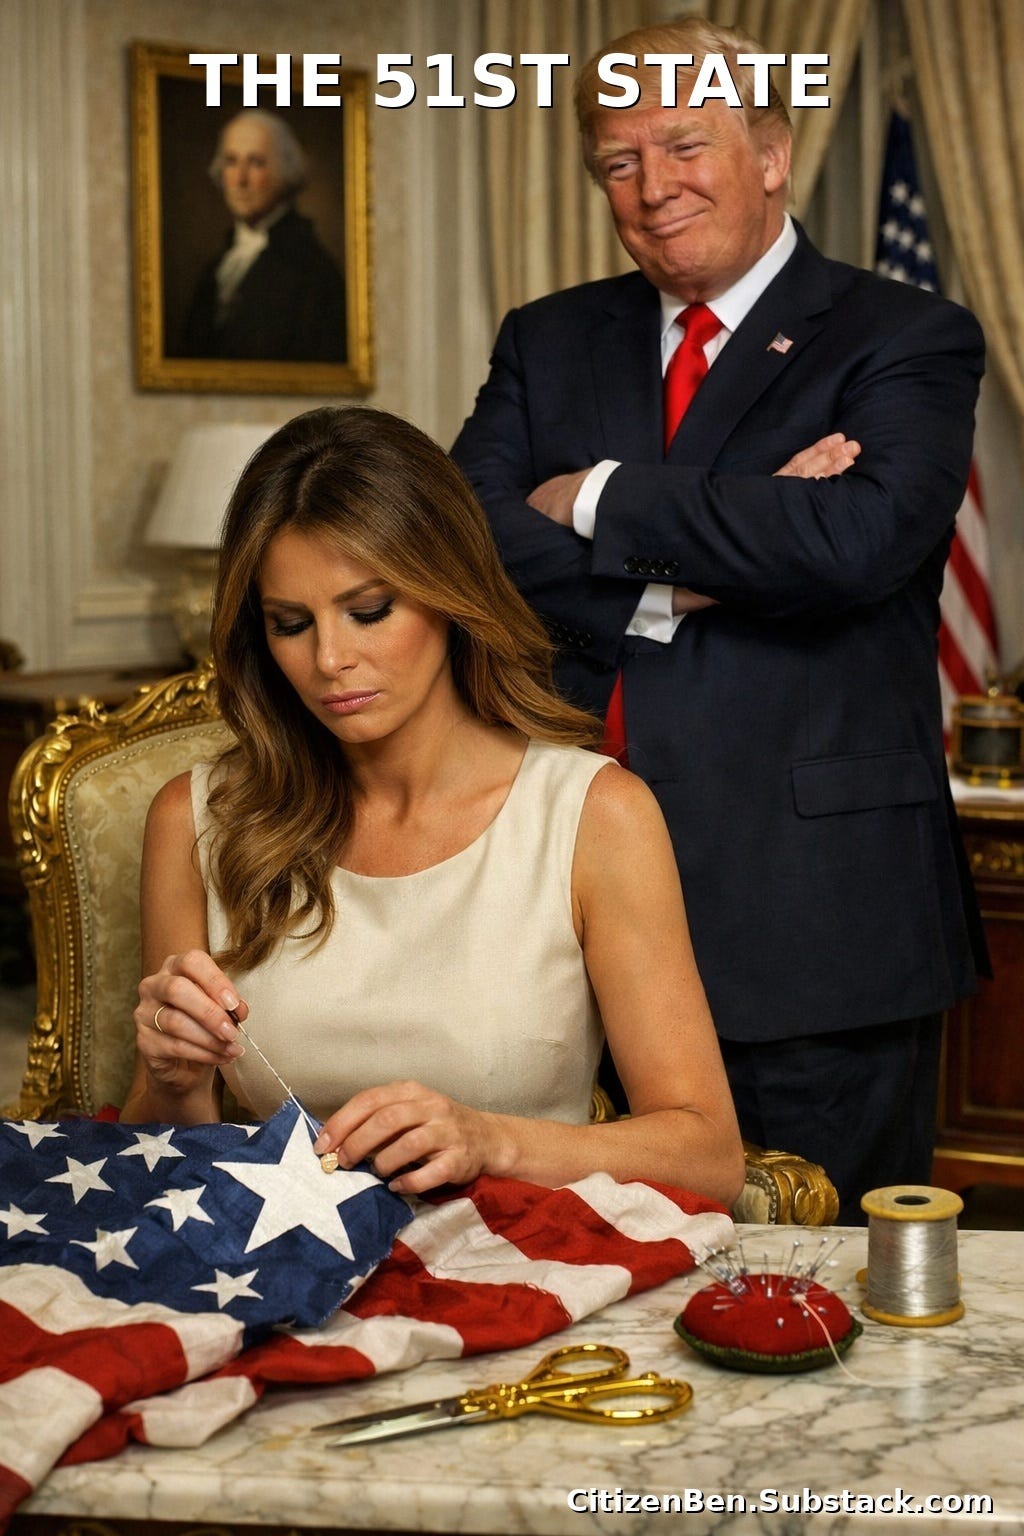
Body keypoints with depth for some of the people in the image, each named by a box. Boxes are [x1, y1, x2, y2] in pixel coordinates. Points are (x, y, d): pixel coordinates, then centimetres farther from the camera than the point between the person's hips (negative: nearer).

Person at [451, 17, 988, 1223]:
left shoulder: (909, 342, 0)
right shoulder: (547, 342, 13)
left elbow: (853, 537, -19)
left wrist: (600, 501, -9)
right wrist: (681, 574, -14)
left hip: (815, 919, -3)